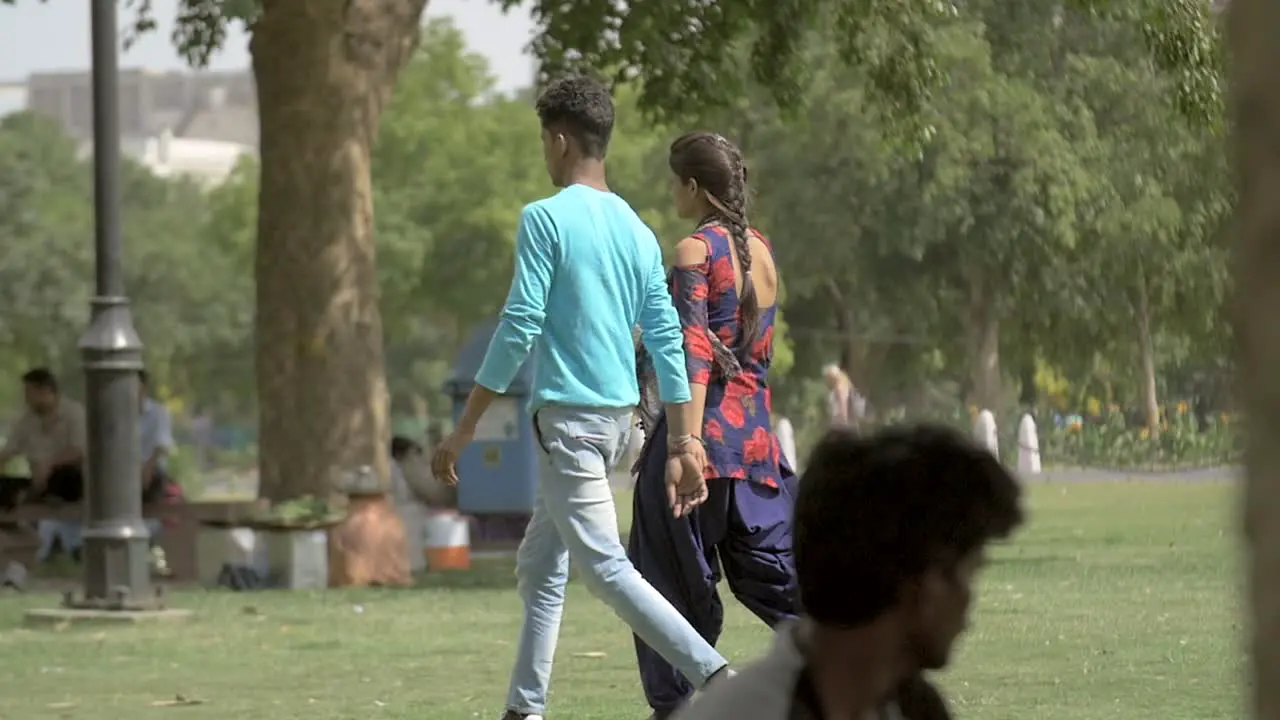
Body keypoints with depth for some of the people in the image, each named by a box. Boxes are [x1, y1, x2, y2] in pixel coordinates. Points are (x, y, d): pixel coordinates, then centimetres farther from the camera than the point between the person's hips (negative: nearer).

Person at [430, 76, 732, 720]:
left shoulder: (546, 219, -10)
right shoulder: (636, 230, 12)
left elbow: (519, 327, -14)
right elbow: (668, 340, 8)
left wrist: (464, 429, -10)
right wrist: (683, 444, 9)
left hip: (568, 413, -8)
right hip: (620, 412, 8)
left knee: (604, 565, -11)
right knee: (540, 567, 17)